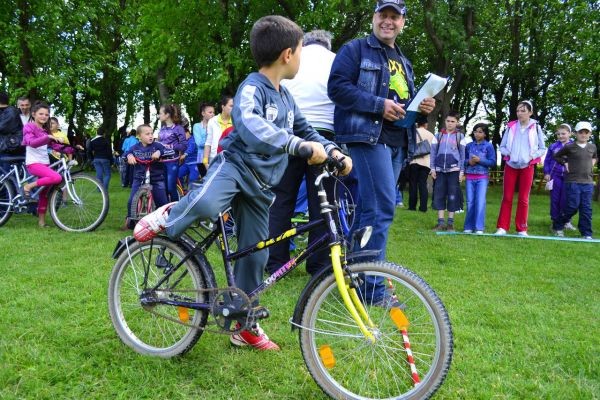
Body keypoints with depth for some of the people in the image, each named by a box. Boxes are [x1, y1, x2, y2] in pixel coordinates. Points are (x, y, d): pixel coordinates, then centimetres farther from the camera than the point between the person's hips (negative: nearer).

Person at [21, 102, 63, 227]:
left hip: (45, 163, 7)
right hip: (33, 163, -7)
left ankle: (41, 220, 13)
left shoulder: (45, 129, 18)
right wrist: (49, 137, -36)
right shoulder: (29, 127, -4)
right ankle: (29, 186, -13)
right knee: (57, 178, -30)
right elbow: (32, 142, -22)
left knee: (44, 194, 5)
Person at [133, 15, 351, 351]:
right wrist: (299, 145, -43)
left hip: (261, 184, 7)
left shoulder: (286, 97, 14)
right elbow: (249, 125, -34)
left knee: (256, 255, 8)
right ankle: (166, 218, -6)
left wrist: (333, 150, 5)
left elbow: (306, 131, 24)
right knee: (205, 204, -41)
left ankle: (245, 326, 23)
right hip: (236, 164, -7)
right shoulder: (253, 86, -13)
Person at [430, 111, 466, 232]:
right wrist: (432, 168, 0)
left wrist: (462, 171, -1)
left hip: (454, 170, -2)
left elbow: (462, 154, 5)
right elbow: (433, 152, 8)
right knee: (439, 195, 0)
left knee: (453, 196, -1)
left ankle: (450, 222, 6)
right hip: (440, 170, 2)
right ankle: (440, 222, 5)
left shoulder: (460, 136, 6)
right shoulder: (438, 135, 9)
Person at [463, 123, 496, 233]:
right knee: (470, 202, 4)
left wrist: (479, 160, -15)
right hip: (470, 177, 3)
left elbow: (493, 162, -4)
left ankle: (479, 227, -6)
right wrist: (468, 161, -8)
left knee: (480, 201, -8)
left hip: (482, 177, -3)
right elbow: (463, 160, 13)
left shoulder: (489, 146, 0)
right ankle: (469, 227, 10)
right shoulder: (469, 145, 9)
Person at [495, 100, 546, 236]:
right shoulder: (511, 126, 2)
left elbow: (542, 148, 5)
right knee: (507, 197, 1)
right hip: (511, 166, 1)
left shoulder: (536, 127, 0)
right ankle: (502, 227, 3)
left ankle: (522, 229, 9)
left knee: (523, 198, 3)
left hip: (527, 167, -1)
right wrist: (509, 154, -10)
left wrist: (531, 156, -10)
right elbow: (502, 146, 8)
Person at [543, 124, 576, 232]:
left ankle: (566, 221, 13)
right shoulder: (553, 146, 4)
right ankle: (555, 221, 15)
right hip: (555, 176, 1)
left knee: (566, 199, 1)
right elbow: (547, 160, 8)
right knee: (555, 200, 5)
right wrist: (546, 173, 0)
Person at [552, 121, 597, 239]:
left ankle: (586, 233, 8)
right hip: (573, 182, -4)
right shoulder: (569, 147, -2)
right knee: (573, 206, -6)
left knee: (586, 208, 3)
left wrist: (592, 164, 12)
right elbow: (556, 156, 11)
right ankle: (558, 226, 13)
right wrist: (565, 163, -1)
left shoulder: (592, 147, 10)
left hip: (588, 182, 4)